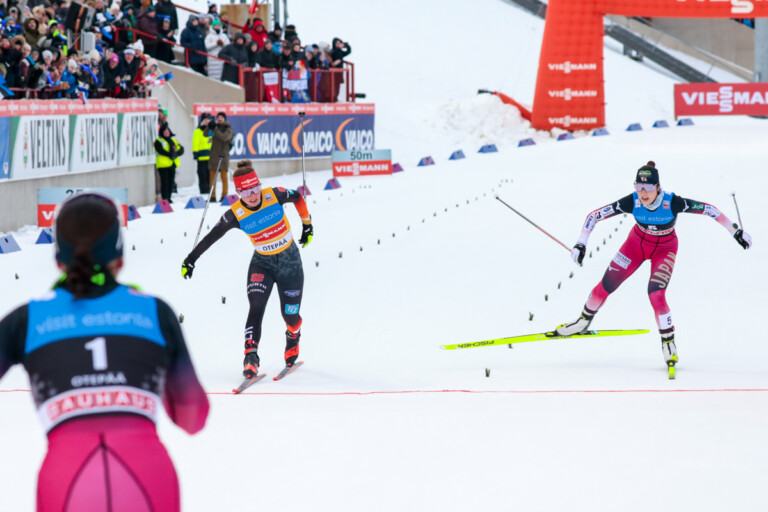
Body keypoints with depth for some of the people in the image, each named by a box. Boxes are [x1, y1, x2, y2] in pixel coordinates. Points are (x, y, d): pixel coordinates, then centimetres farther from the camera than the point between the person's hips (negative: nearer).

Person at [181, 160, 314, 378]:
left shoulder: (274, 195, -18)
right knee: (256, 308, -22)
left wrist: (307, 224, 12)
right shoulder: (236, 214, -18)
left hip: (289, 261, 0)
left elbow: (297, 197, 2)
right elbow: (211, 237, -10)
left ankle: (293, 338, 37)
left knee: (290, 314, 3)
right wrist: (191, 259, -10)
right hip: (262, 264, 0)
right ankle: (251, 356, -24)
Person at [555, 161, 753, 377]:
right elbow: (595, 215, -21)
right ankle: (584, 321, 31)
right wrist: (581, 244, -27)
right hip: (638, 242, 2)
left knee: (656, 295, -20)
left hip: (665, 248, -2)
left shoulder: (673, 203, -33)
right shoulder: (631, 202, -28)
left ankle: (669, 343, 0)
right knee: (607, 284, 2)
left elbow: (709, 210, -23)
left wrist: (735, 231, -18)